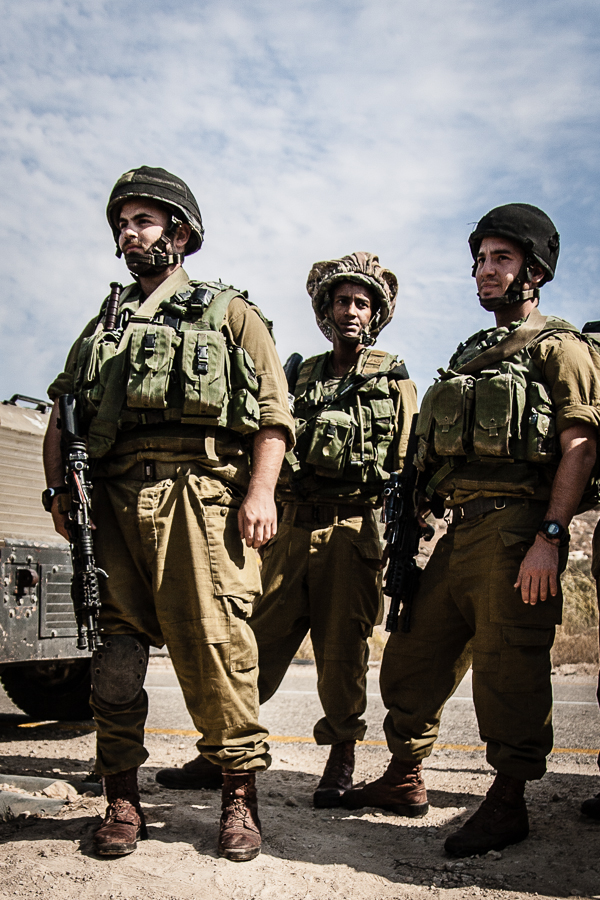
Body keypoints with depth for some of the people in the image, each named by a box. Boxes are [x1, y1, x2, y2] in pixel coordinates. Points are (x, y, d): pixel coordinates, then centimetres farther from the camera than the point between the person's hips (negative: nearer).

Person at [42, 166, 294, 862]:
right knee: (115, 649, 1)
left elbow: (274, 410, 4)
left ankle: (240, 791, 4)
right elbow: (62, 418, 24)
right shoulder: (103, 327, 27)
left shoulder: (227, 312, 15)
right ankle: (121, 796, 12)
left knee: (213, 644, -9)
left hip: (200, 492, -4)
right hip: (113, 499, 4)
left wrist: (262, 491, -9)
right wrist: (60, 490, 7)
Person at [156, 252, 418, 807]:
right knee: (257, 641, 2)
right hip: (292, 529, 3)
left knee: (342, 650, 1)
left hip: (353, 532, -3)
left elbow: (408, 471, 5)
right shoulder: (301, 378, 17)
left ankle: (341, 758, 18)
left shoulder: (395, 383, 8)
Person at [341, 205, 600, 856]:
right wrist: (412, 518, 17)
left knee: (507, 668, -3)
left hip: (516, 529, -8)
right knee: (411, 657, 10)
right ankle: (405, 779, 25)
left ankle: (508, 802, 12)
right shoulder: (471, 357, 25)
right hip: (459, 529, 8)